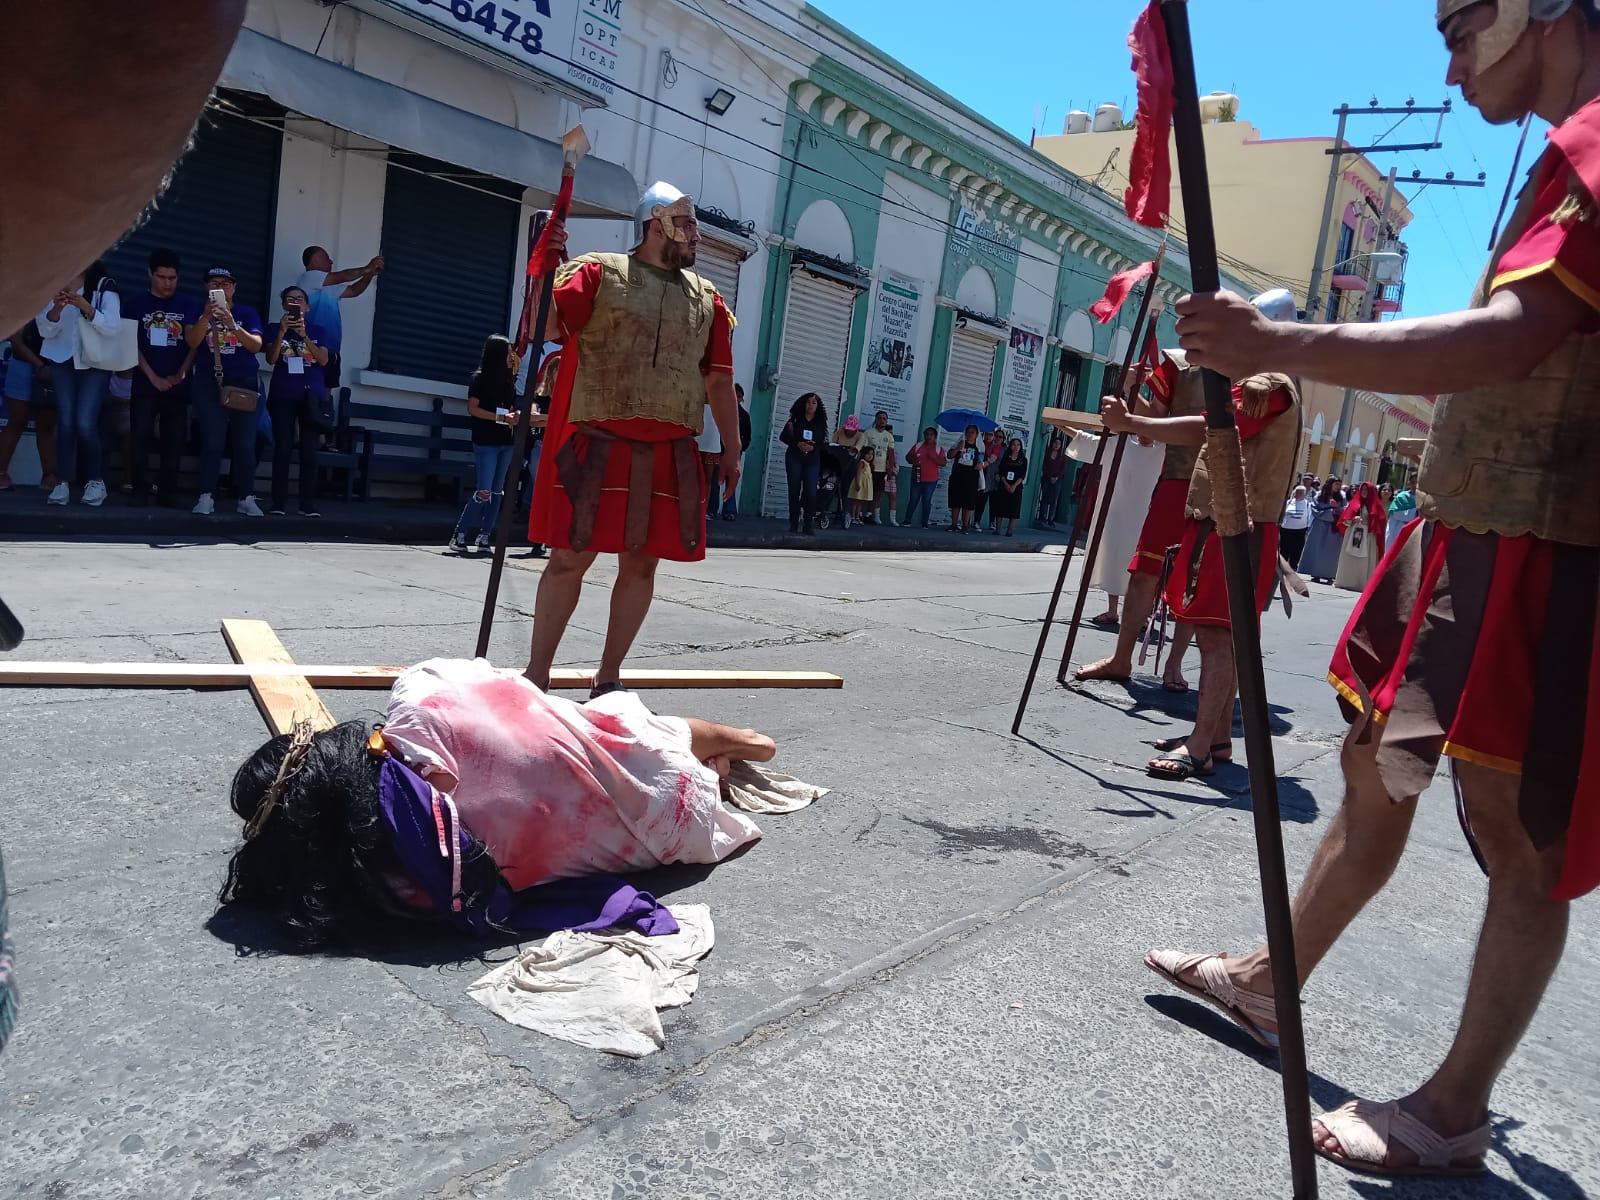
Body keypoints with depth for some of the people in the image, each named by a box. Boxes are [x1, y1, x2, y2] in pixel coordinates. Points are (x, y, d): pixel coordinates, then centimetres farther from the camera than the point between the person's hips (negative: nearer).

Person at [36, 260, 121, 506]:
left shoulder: (105, 286, -2)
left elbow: (112, 326, -14)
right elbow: (45, 330, 0)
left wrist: (84, 305, -29)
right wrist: (57, 308, -19)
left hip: (95, 363, -2)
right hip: (62, 361, 2)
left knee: (85, 423, -13)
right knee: (65, 422, -6)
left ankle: (95, 480, 2)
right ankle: (64, 482, -3)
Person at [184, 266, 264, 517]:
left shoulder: (247, 313, 7)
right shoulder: (198, 312, 8)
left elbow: (256, 345, -5)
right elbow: (192, 341, -7)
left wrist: (233, 325, -19)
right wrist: (206, 315, -20)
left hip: (244, 383, 0)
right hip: (209, 383, 0)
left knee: (244, 443, -3)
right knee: (212, 442, -6)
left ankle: (247, 498, 1)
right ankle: (206, 497, -4)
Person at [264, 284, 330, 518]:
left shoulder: (318, 330, 10)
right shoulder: (276, 329, 9)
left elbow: (323, 360, -3)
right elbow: (271, 359, -4)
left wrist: (304, 335, -14)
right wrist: (282, 331, -14)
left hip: (312, 395, 1)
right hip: (283, 396, 0)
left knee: (309, 450, -2)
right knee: (282, 448, -4)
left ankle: (308, 503, -2)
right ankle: (279, 502, -3)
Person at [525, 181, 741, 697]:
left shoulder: (707, 298, 16)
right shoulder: (599, 272, 2)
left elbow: (719, 381, 17)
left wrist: (731, 449, 14)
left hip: (669, 454, 4)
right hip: (596, 446, -4)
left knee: (641, 563, 6)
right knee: (571, 557, -2)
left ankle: (608, 677, 19)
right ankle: (537, 675, 11)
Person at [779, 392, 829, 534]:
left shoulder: (821, 422, 5)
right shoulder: (795, 419, 4)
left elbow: (822, 443, 5)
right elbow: (783, 437, 1)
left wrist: (813, 447, -17)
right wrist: (797, 444, -14)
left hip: (812, 460, 0)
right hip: (794, 458, 0)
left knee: (811, 492, -11)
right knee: (794, 491, -1)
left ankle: (808, 526, -4)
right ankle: (793, 525, 5)